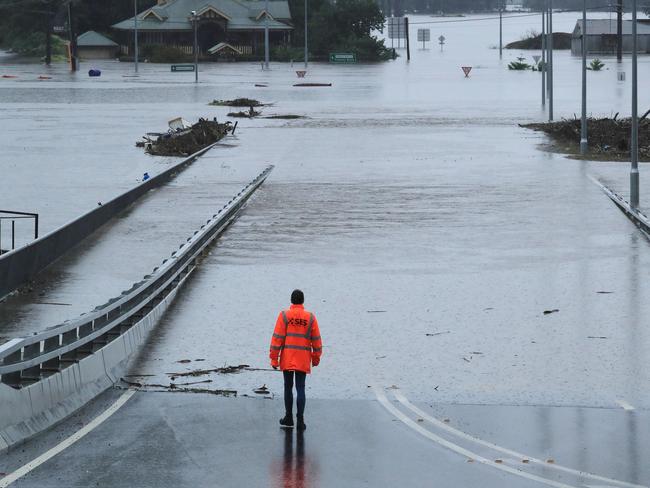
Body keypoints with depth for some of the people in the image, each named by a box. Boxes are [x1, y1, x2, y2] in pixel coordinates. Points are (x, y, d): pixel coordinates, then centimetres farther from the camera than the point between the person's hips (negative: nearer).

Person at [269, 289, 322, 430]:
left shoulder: (284, 315, -4)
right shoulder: (310, 317, 1)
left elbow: (277, 338, -6)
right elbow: (316, 339, 6)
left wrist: (274, 358, -1)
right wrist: (316, 357, 18)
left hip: (287, 359, -1)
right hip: (303, 360, 1)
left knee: (288, 387, 12)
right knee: (300, 388, 2)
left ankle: (289, 418, 18)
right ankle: (300, 420, -4)